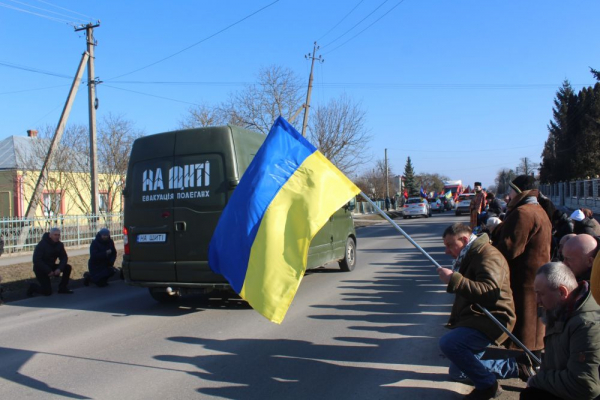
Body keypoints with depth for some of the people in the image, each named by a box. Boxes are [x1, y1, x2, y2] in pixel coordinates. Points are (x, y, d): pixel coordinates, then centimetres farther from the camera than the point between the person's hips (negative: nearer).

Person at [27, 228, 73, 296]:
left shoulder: (59, 244, -3)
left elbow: (64, 257, -5)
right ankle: (33, 287, 16)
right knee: (47, 292, -13)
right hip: (40, 269, -6)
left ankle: (62, 288, 0)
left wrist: (59, 268, -25)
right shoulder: (42, 244, -21)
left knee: (67, 268, -14)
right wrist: (48, 271, -30)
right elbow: (36, 260, -26)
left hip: (51, 266, 6)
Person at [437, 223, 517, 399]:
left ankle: (488, 385, -16)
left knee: (448, 343, -33)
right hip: (474, 319, 11)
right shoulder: (469, 257, 17)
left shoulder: (488, 255, -17)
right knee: (457, 373, 16)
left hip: (491, 319, -11)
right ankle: (509, 365, 25)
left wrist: (454, 279, -35)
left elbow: (489, 291, -34)